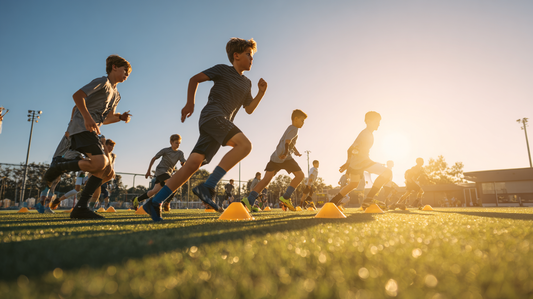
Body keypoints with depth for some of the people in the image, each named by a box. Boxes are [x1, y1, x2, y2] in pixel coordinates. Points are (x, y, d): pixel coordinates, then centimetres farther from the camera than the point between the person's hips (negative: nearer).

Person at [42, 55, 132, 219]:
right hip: (81, 127, -9)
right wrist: (87, 118, -22)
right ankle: (58, 167, -8)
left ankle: (80, 207, -2)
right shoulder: (102, 82, 0)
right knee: (100, 163, -29)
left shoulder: (116, 95, 26)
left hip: (91, 131, 9)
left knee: (108, 173, -2)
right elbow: (77, 95, -11)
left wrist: (121, 117, 8)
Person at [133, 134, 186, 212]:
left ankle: (137, 200, 20)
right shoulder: (165, 150, -5)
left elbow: (183, 164, -8)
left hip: (168, 173, 5)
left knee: (155, 191, 2)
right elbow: (153, 159, 3)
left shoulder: (180, 153, 4)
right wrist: (148, 171, 4)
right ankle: (167, 203, -14)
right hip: (161, 170, -5)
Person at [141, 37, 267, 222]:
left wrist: (261, 92, 11)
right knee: (244, 144, -26)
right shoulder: (222, 70, 7)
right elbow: (195, 79, 10)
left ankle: (155, 202, -4)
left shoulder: (246, 83, 25)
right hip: (212, 115, -6)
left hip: (223, 123, 6)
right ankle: (208, 187, -30)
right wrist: (190, 103, 0)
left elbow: (249, 109, 26)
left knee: (193, 164, -7)